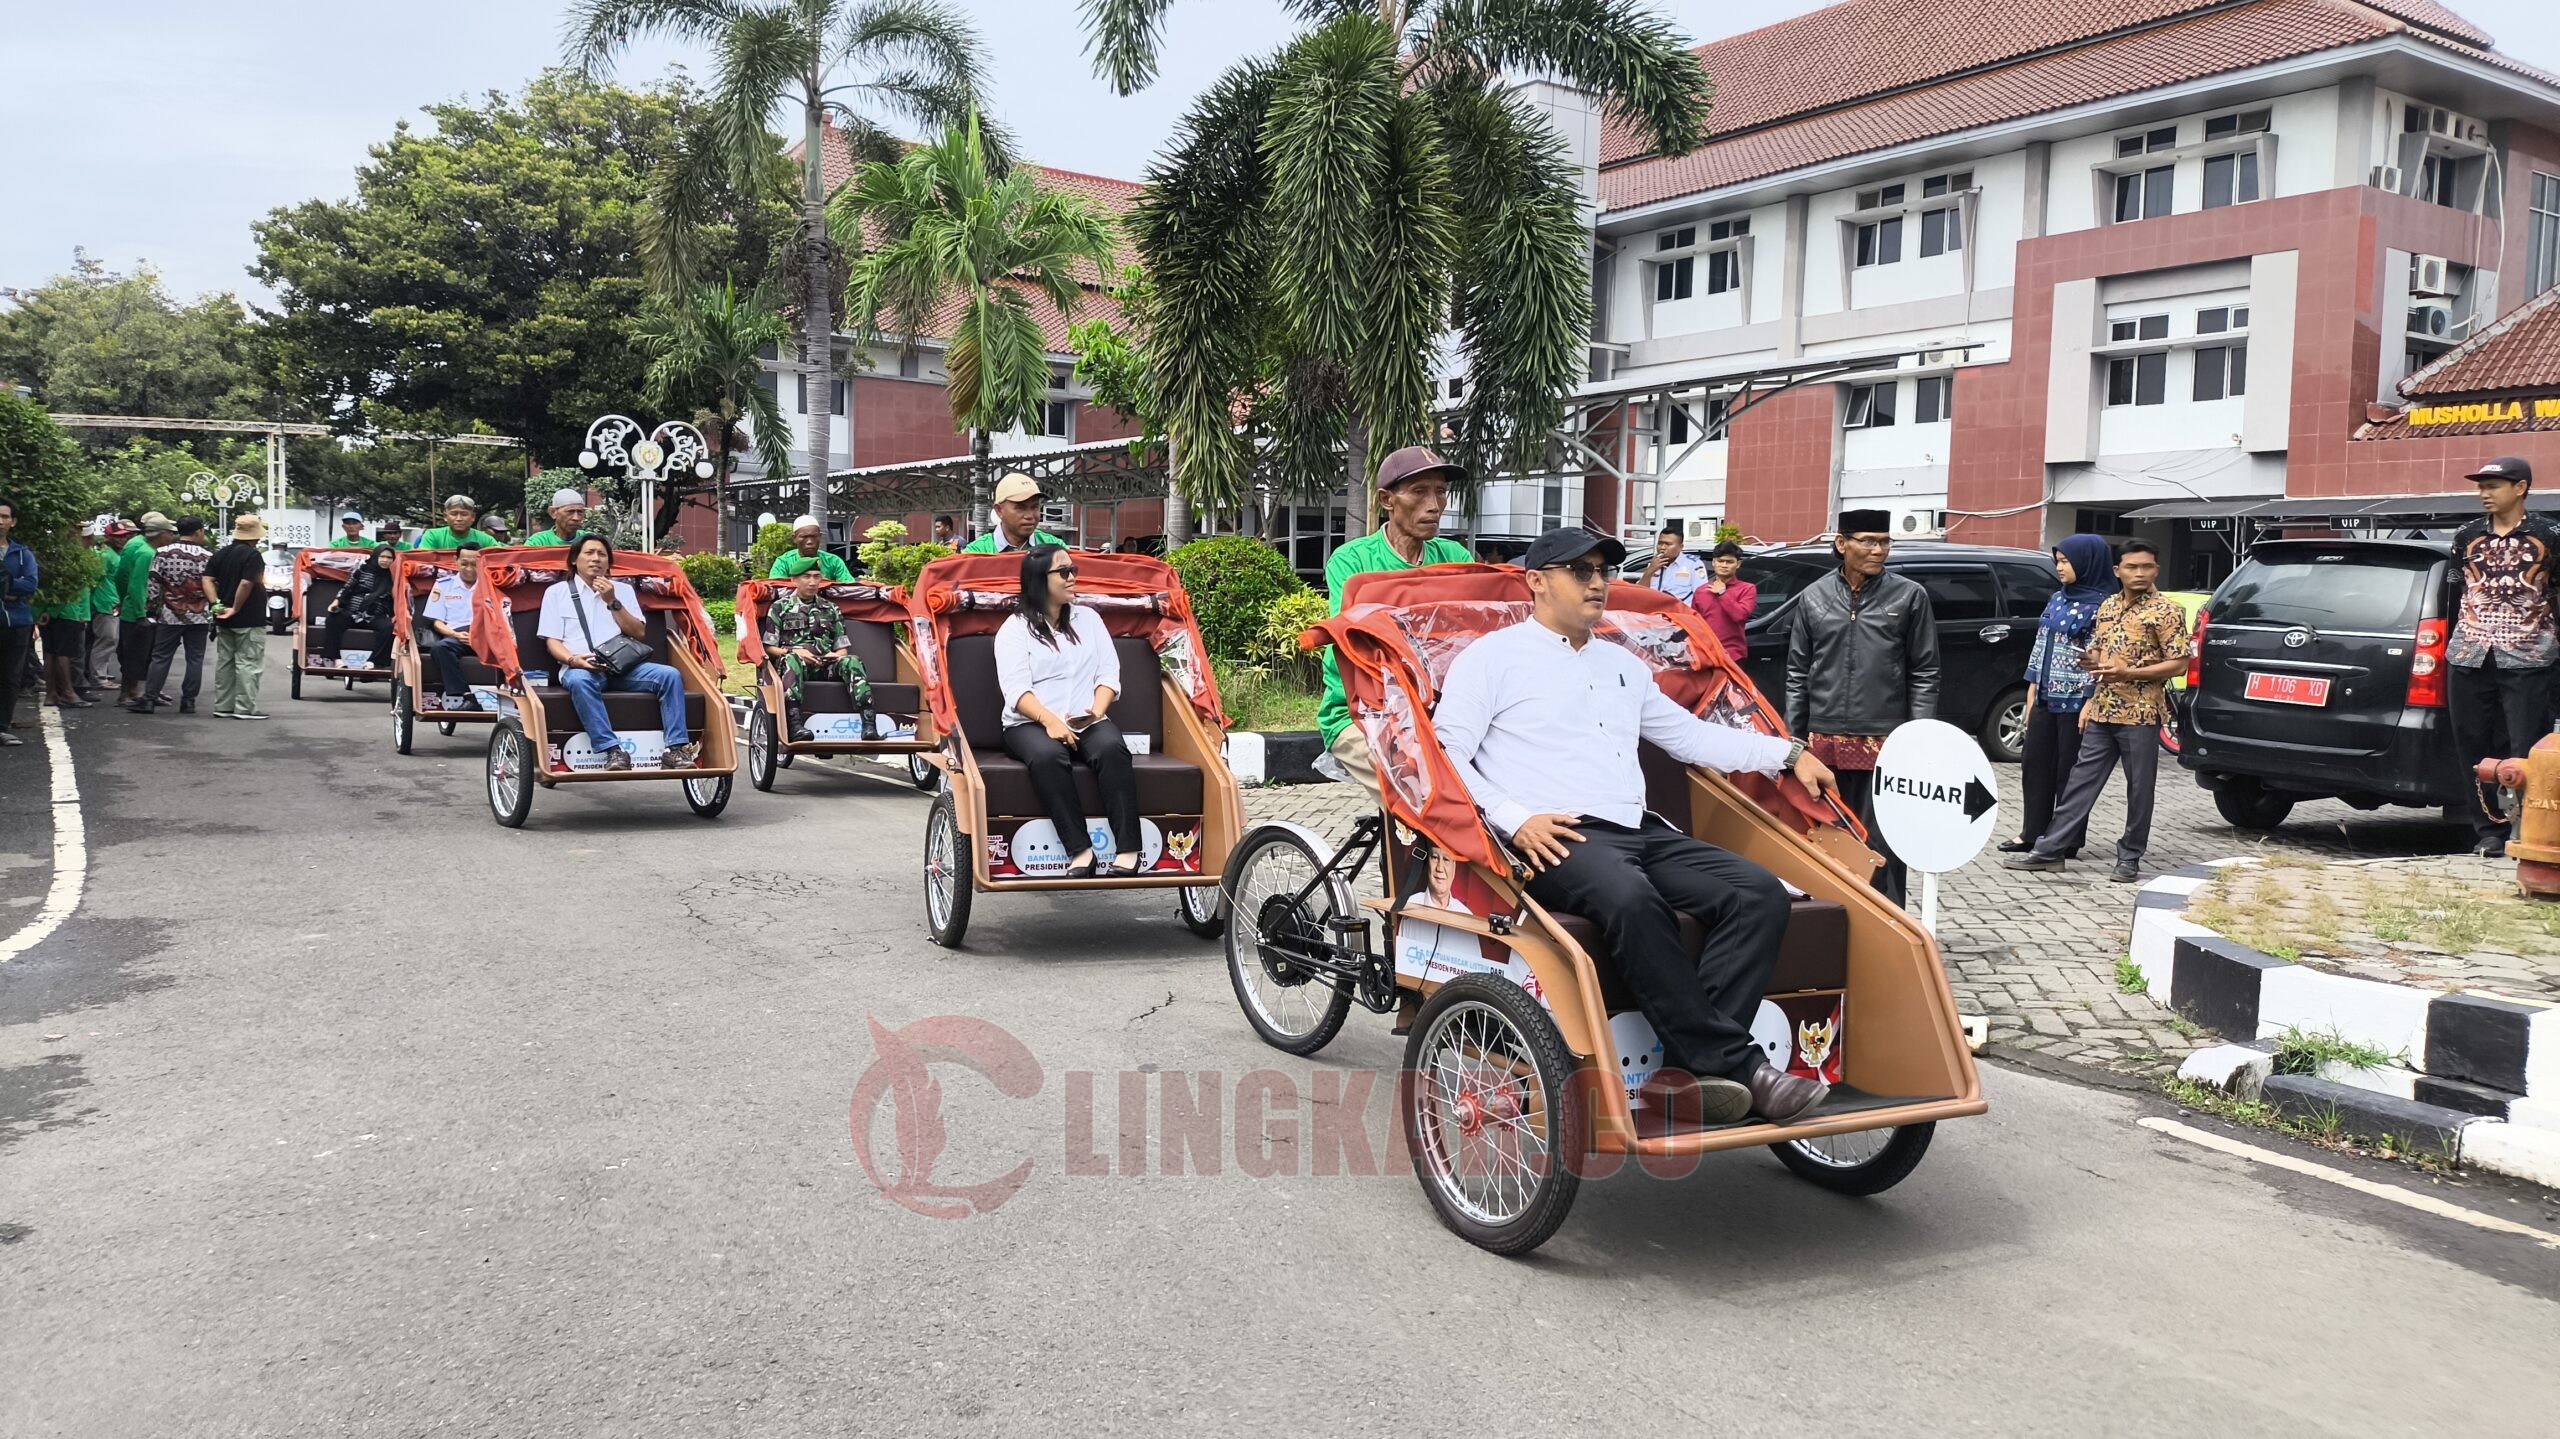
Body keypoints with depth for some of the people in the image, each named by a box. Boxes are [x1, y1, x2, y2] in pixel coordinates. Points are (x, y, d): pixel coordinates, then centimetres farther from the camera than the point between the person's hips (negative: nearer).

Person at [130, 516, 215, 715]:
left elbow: (153, 584, -3)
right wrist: (213, 615, 11)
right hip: (199, 616, 0)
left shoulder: (162, 553, -2)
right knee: (195, 659, 5)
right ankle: (188, 701, 5)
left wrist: (155, 608, 7)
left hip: (169, 616, 0)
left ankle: (149, 700, 4)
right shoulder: (208, 557, -2)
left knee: (160, 658, 5)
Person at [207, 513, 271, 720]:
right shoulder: (253, 555, -14)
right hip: (249, 620, -8)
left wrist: (216, 603, -4)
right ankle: (245, 708, -4)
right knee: (248, 664, -3)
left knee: (224, 662, 13)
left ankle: (222, 706, 17)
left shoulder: (220, 554, 10)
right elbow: (246, 584, -23)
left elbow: (207, 580, 2)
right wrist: (236, 609, -15)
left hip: (224, 620, 8)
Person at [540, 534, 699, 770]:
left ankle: (676, 748, -28)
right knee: (579, 681, -39)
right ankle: (613, 750, -43)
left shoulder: (623, 590, 23)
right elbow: (552, 641, 6)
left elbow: (639, 633, 11)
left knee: (670, 675, -23)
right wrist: (572, 659, -16)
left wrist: (612, 602, 1)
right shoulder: (557, 592, 14)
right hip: (581, 668, -3)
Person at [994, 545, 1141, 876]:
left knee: (1112, 748, -31)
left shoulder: (1089, 619, 20)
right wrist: (1050, 720, -23)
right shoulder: (1015, 628, 6)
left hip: (1088, 722, 3)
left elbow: (1109, 673, 12)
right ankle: (1080, 849, -37)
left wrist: (1098, 709, -9)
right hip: (1030, 724, -3)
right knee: (1047, 756, -37)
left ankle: (1128, 849, -36)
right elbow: (1016, 689, -6)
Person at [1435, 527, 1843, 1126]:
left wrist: (1788, 754, 24)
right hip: (1553, 839, -7)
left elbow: (1691, 736, 33)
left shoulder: (1621, 664, 28)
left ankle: (1691, 1066, -28)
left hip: (1639, 831, 7)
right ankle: (1730, 1060, -30)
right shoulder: (1493, 656, 7)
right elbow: (1446, 754, -2)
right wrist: (1515, 820, -16)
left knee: (1760, 892, -16)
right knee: (1631, 898, -38)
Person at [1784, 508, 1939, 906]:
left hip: (1885, 744, -2)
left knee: (1880, 846, -1)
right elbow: (1797, 674, 10)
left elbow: (1924, 674, 2)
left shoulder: (1909, 596, 1)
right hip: (1824, 742, 3)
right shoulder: (1814, 598, 7)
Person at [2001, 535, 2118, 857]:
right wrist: (2032, 691, 13)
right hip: (2046, 697, 8)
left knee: (2070, 771, 1)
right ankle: (2031, 833, 17)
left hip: (2076, 700, -8)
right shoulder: (2057, 599, 12)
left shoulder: (2101, 604, -10)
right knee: (2034, 763, 9)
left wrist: (2090, 703, -17)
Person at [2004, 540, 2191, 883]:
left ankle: (2130, 857, 15)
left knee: (2139, 788, 4)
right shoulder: (2107, 606, 12)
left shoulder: (2166, 610, -6)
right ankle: (2050, 849, 8)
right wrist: (2089, 663, 1)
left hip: (2141, 714, -5)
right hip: (2102, 712, 6)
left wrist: (2129, 673, -18)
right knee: (2081, 781, 6)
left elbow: (2179, 664, -10)